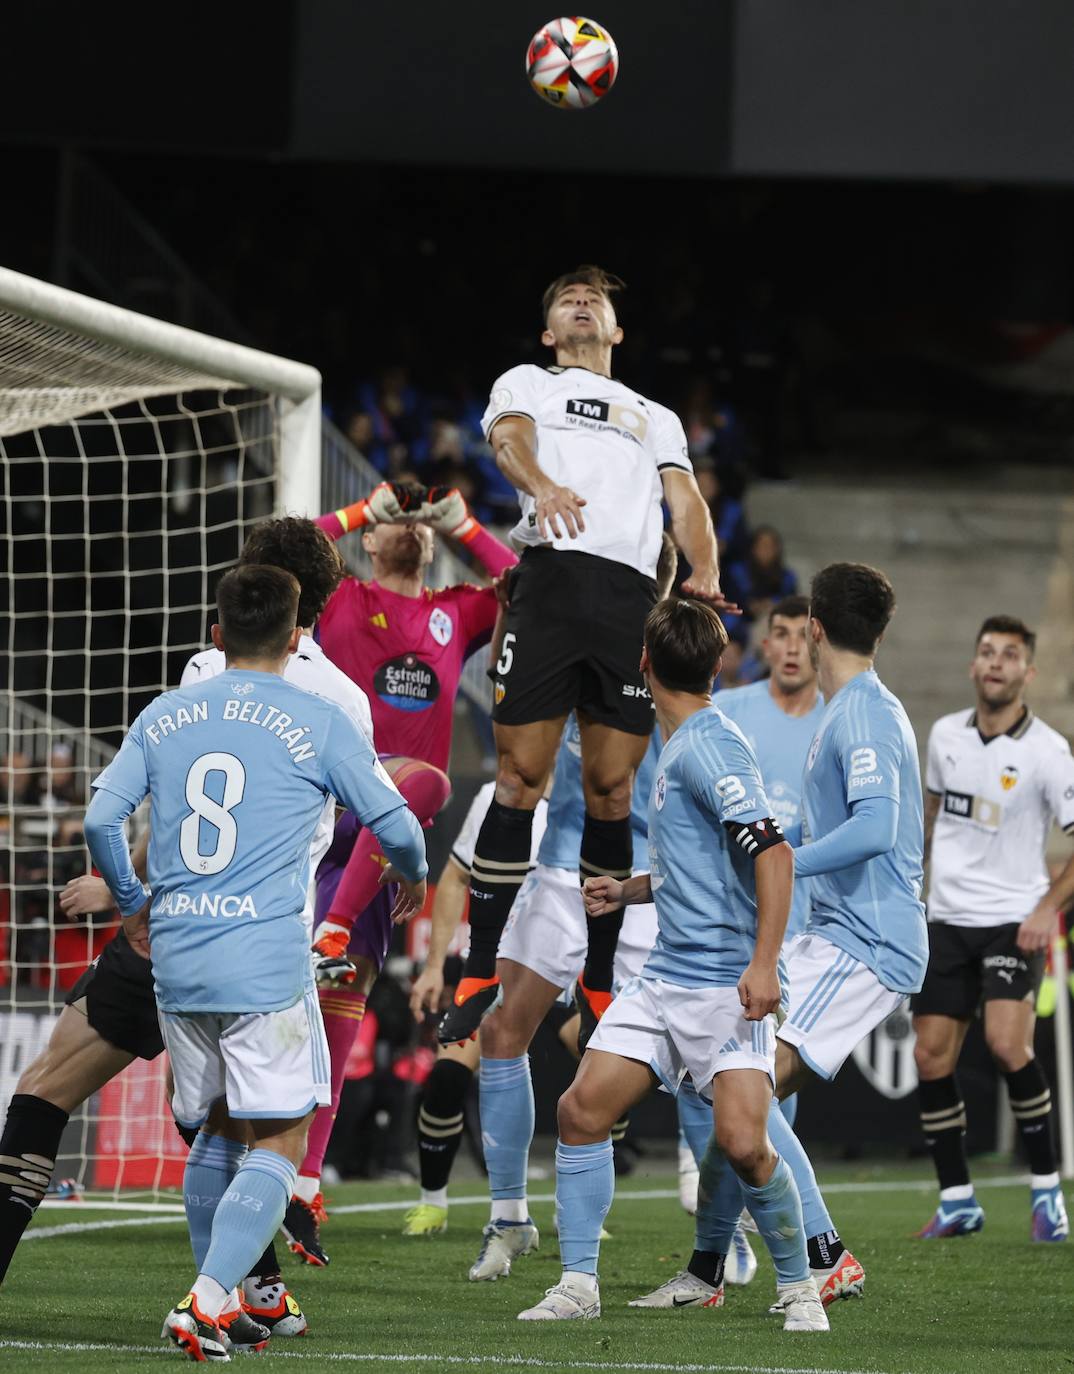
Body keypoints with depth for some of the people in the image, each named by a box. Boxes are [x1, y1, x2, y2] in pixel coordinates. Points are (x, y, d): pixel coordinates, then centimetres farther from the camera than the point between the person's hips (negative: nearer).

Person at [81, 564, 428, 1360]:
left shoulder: (164, 717, 10)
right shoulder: (319, 724, -1)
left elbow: (101, 819, 8)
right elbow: (395, 825, 2)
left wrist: (131, 904, 25)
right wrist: (413, 876, 25)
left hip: (177, 960, 5)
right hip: (267, 962, -5)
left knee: (219, 1129, 20)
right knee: (279, 1141, -3)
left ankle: (219, 1301, 22)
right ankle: (207, 1301, -18)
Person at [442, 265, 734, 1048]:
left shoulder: (656, 418, 32)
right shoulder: (527, 384, 23)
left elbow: (685, 500, 17)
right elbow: (510, 437, 0)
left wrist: (705, 571, -5)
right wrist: (542, 484, -24)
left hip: (633, 594, 3)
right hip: (553, 571, -3)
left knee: (612, 787, -1)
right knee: (523, 777, -9)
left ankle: (598, 982, 5)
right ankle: (480, 974, -6)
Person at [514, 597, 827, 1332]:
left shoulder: (707, 746, -13)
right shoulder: (681, 747, 15)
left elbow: (772, 851, -22)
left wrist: (764, 963, -28)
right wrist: (629, 890, 22)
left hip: (727, 986, -9)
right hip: (666, 977, 9)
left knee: (742, 1142, -18)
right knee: (582, 1109, 0)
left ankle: (800, 1290, 1)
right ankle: (579, 1284, 7)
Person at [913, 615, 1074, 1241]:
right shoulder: (946, 733, 5)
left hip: (1013, 921, -5)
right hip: (947, 918, 5)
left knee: (1008, 1044, -22)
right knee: (931, 1058, 0)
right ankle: (959, 1201, 11)